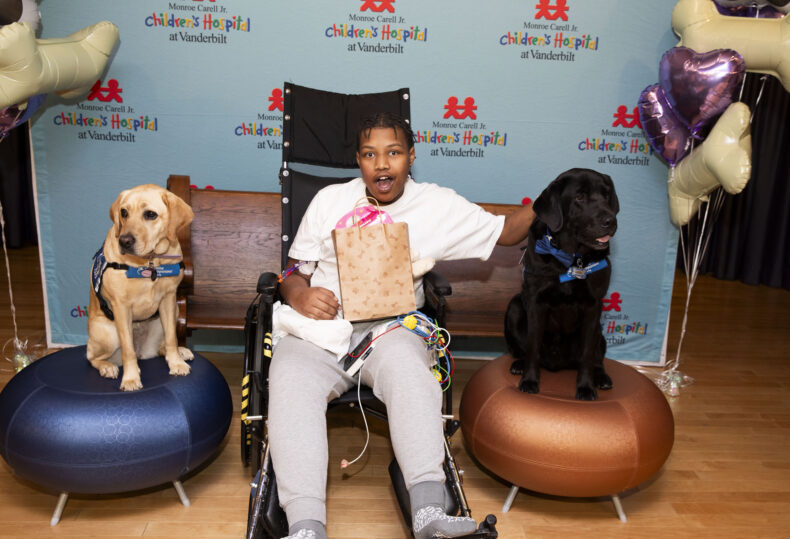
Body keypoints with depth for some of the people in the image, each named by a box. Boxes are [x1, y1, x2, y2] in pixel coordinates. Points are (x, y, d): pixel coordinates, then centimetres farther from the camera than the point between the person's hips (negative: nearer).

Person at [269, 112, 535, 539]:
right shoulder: (329, 200, 15)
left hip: (391, 328, -1)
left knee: (407, 366, -37)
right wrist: (300, 296, -8)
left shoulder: (439, 206, 13)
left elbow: (505, 232, 17)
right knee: (290, 380, -32)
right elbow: (293, 271, 16)